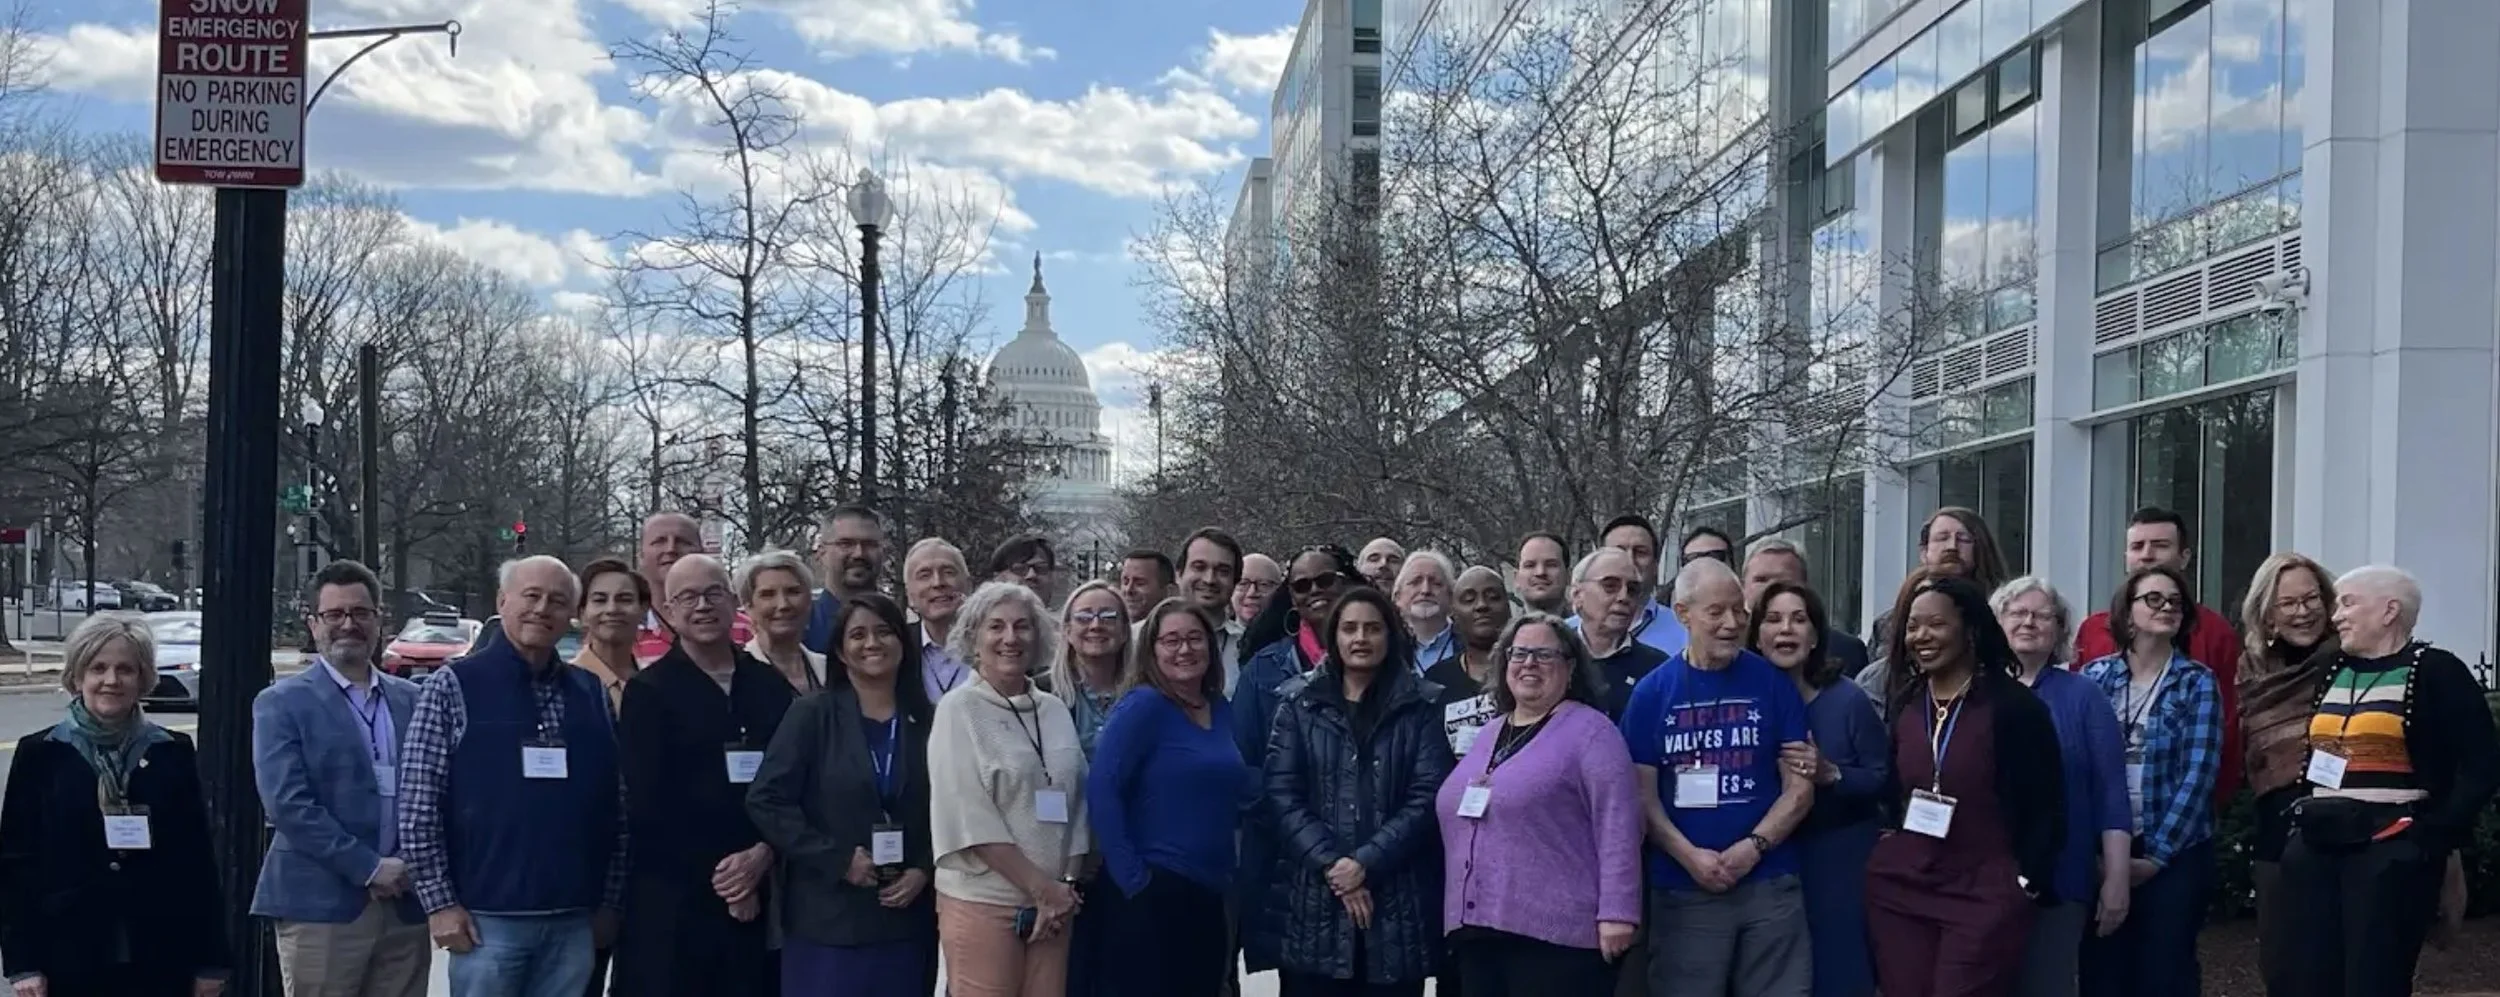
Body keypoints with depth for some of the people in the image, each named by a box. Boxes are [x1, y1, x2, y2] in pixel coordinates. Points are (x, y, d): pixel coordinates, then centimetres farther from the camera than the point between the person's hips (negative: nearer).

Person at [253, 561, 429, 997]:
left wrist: (412, 867, -6)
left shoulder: (412, 700, 13)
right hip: (321, 905, -4)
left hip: (404, 905, 4)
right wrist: (368, 868, -14)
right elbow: (287, 803, -10)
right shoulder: (282, 703, 0)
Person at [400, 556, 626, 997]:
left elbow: (615, 806, 10)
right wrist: (440, 903, -9)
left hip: (573, 922, 4)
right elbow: (417, 806, -5)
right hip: (486, 918, -4)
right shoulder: (452, 688, -2)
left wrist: (610, 902, 6)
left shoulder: (591, 694, 10)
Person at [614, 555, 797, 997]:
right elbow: (646, 806, -6)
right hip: (671, 905, -3)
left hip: (758, 901, 3)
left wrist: (762, 857, -8)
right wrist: (715, 876, -9)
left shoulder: (773, 687, 12)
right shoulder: (648, 692, 0)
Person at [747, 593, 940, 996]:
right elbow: (766, 801, -6)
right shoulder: (810, 716, 0)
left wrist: (923, 871, -6)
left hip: (907, 917, 3)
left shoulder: (927, 722, 7)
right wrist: (838, 859, -13)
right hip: (827, 918, -3)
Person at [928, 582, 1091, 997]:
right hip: (981, 903, -5)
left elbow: (1075, 803, 12)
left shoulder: (1055, 712, 11)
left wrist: (1067, 885, -1)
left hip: (1053, 904, 5)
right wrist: (1041, 887, -12)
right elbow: (969, 816, -11)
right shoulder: (959, 711, -4)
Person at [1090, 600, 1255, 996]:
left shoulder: (1221, 709, 11)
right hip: (1152, 891, -7)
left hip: (1209, 892, 7)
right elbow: (1101, 790, -16)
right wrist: (1130, 876, -19)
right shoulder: (1143, 706, -10)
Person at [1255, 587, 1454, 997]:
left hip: (1397, 905, 0)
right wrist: (1329, 863, -11)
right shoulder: (1299, 703, 9)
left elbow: (1427, 797, -3)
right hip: (1312, 904, 1)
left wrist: (1367, 862, -13)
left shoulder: (1421, 707, 6)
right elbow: (1281, 794, 1)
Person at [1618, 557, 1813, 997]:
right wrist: (1689, 856, -13)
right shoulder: (1652, 692, 3)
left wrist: (1754, 846, -12)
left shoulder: (1774, 683, 3)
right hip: (1682, 889, 0)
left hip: (1770, 885, 0)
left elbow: (1799, 786, 2)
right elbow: (1643, 795, 1)